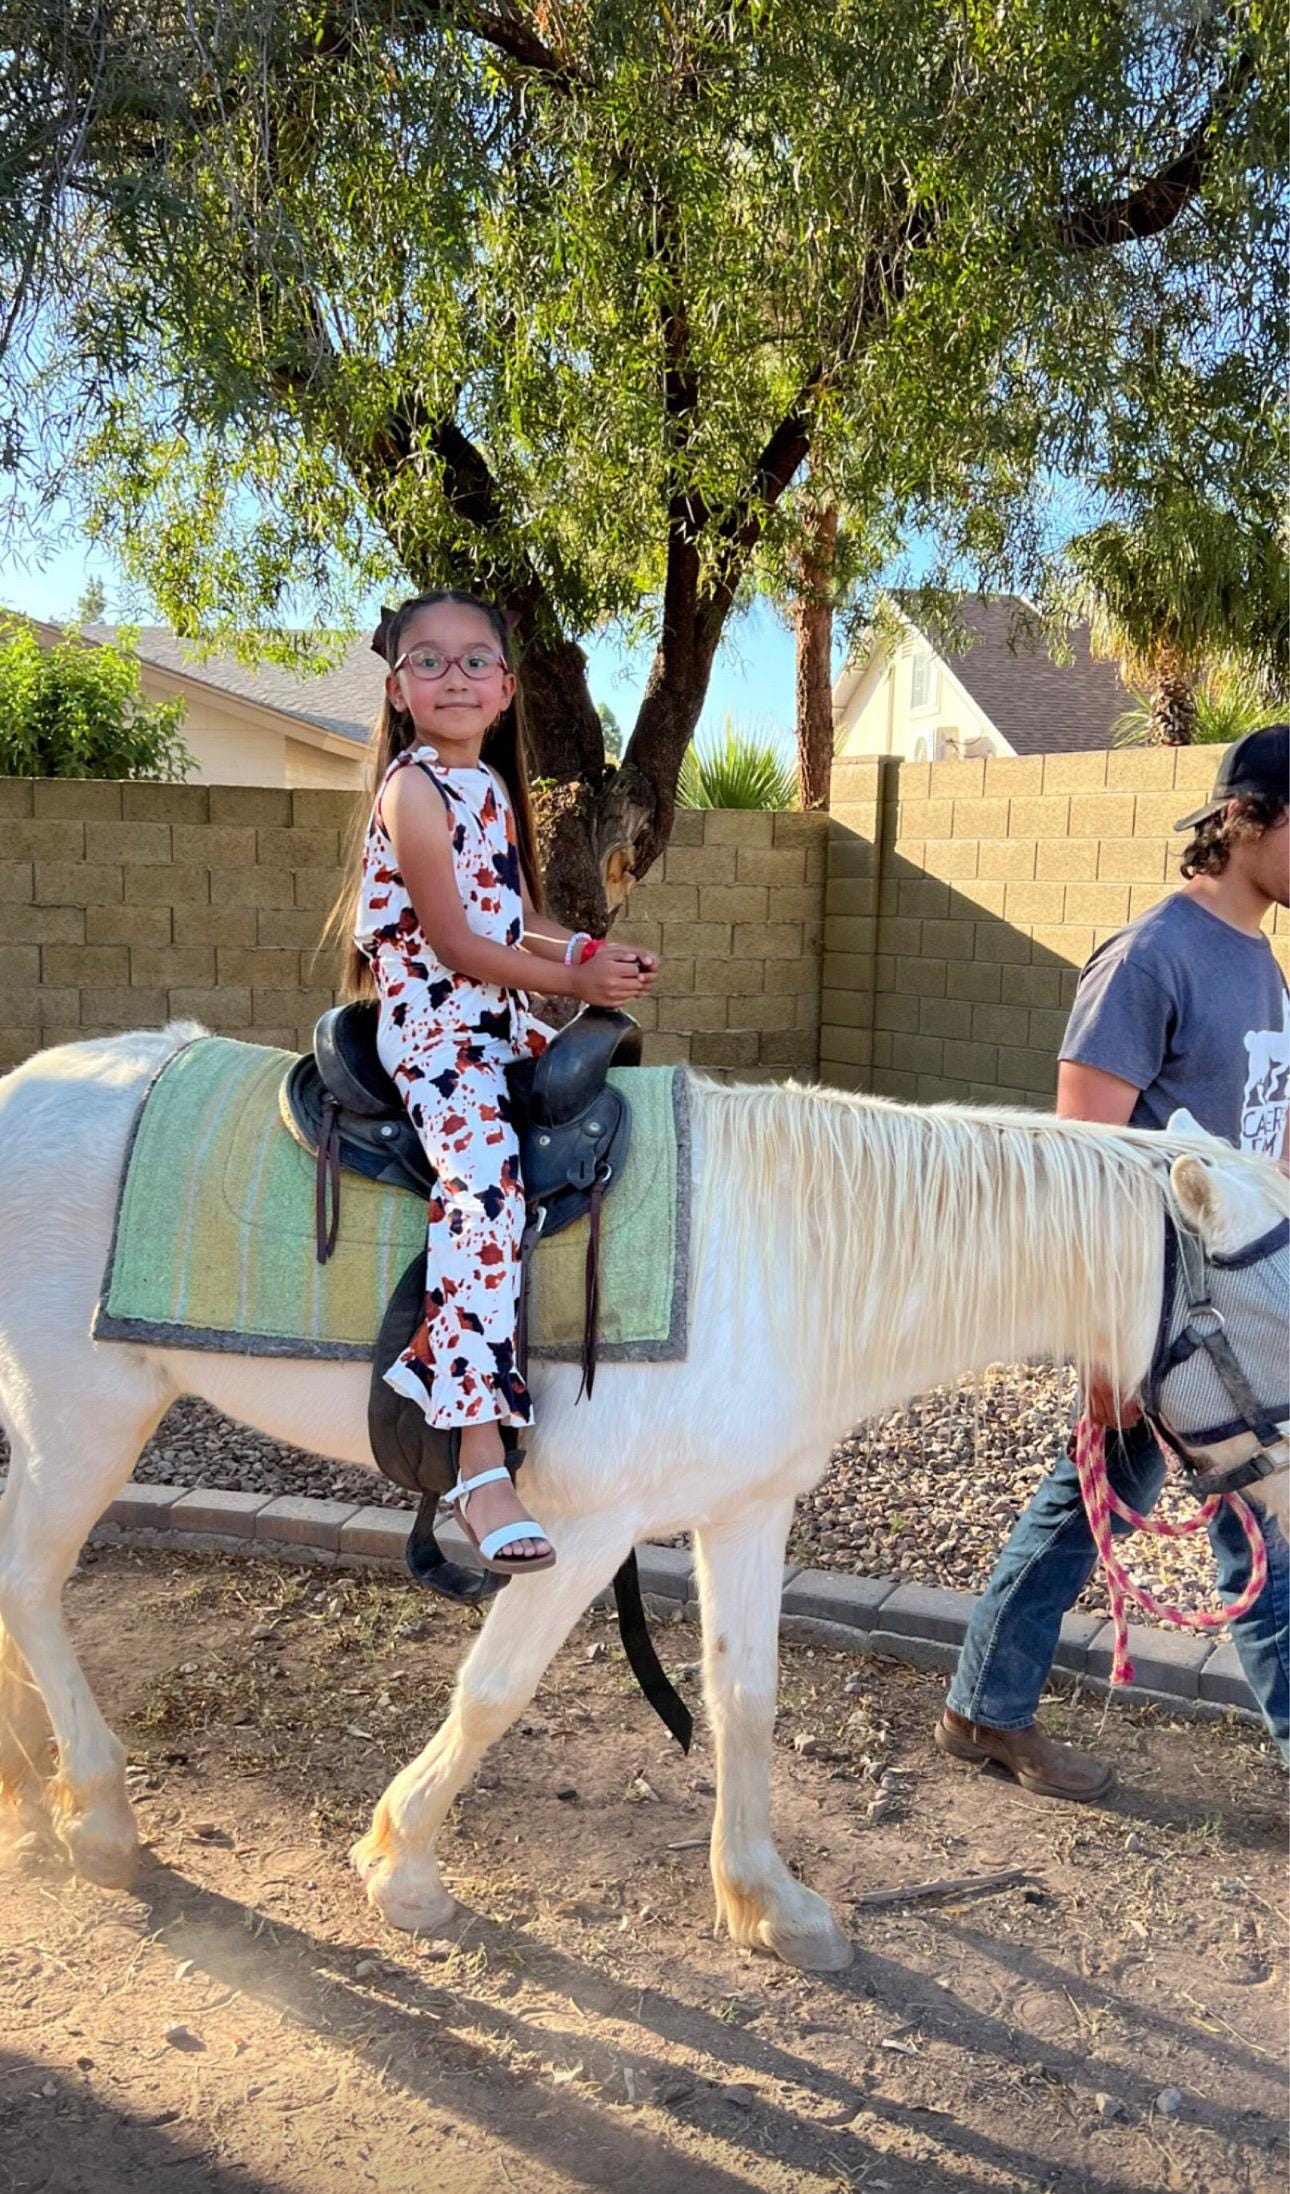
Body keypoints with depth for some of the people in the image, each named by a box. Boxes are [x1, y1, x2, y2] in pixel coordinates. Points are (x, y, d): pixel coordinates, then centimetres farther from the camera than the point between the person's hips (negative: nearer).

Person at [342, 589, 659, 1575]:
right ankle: (482, 1466, -35)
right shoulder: (414, 789, -11)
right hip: (434, 1024, -10)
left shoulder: (492, 785, 15)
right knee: (486, 1182, -30)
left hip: (504, 1022, 10)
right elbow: (454, 945, -15)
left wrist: (597, 951, 3)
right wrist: (577, 980, -10)